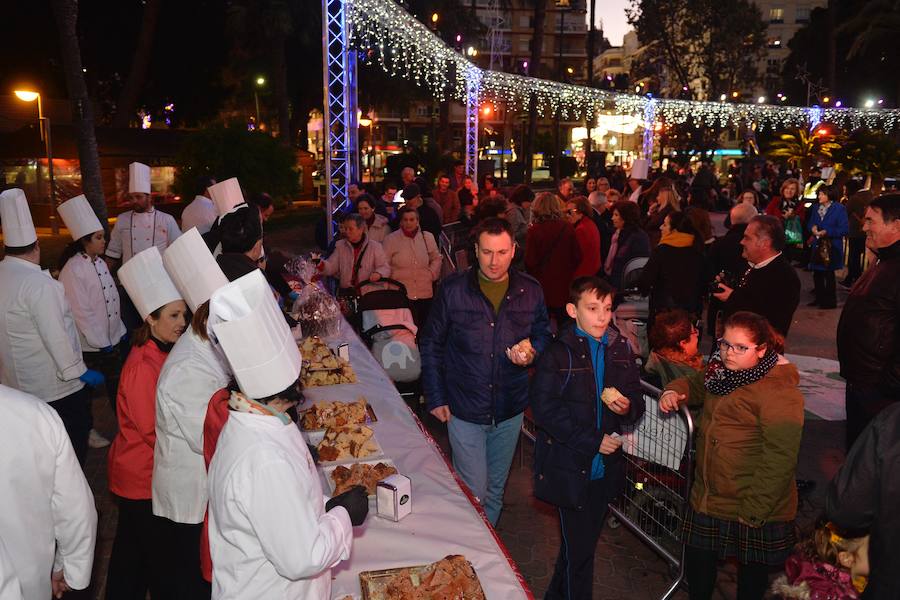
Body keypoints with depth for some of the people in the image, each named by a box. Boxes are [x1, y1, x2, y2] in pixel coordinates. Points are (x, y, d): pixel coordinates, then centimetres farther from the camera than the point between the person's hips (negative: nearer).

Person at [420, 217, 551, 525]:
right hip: (464, 409, -3)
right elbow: (430, 344, -1)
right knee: (474, 492, -3)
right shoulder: (452, 289, -9)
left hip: (510, 409, 3)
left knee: (495, 489, 19)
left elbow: (544, 335, 11)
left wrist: (532, 349, -14)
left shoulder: (530, 291, -2)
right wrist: (435, 397, -4)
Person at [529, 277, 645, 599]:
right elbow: (544, 409, -18)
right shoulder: (558, 354, -13)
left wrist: (628, 407, -15)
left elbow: (637, 401, 9)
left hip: (605, 465, 5)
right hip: (570, 467, -5)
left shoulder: (620, 350, 1)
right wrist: (593, 442, -18)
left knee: (585, 540, 20)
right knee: (579, 548, 4)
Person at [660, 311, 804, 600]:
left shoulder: (779, 392, -22)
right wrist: (674, 391, 4)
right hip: (707, 498, 7)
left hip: (754, 511, -7)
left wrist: (754, 511, -23)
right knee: (698, 570, 18)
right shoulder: (725, 375, 6)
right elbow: (695, 384, 27)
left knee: (751, 576, 15)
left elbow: (779, 459, -25)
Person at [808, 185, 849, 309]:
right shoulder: (816, 208, 9)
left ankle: (830, 301, 11)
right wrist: (813, 228, -7)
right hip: (817, 245, 6)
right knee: (817, 273, 10)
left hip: (831, 246, -6)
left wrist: (827, 232, -20)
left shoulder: (839, 209, -10)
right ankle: (819, 298, 22)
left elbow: (844, 229, -14)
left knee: (829, 274, 1)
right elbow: (811, 223, 16)